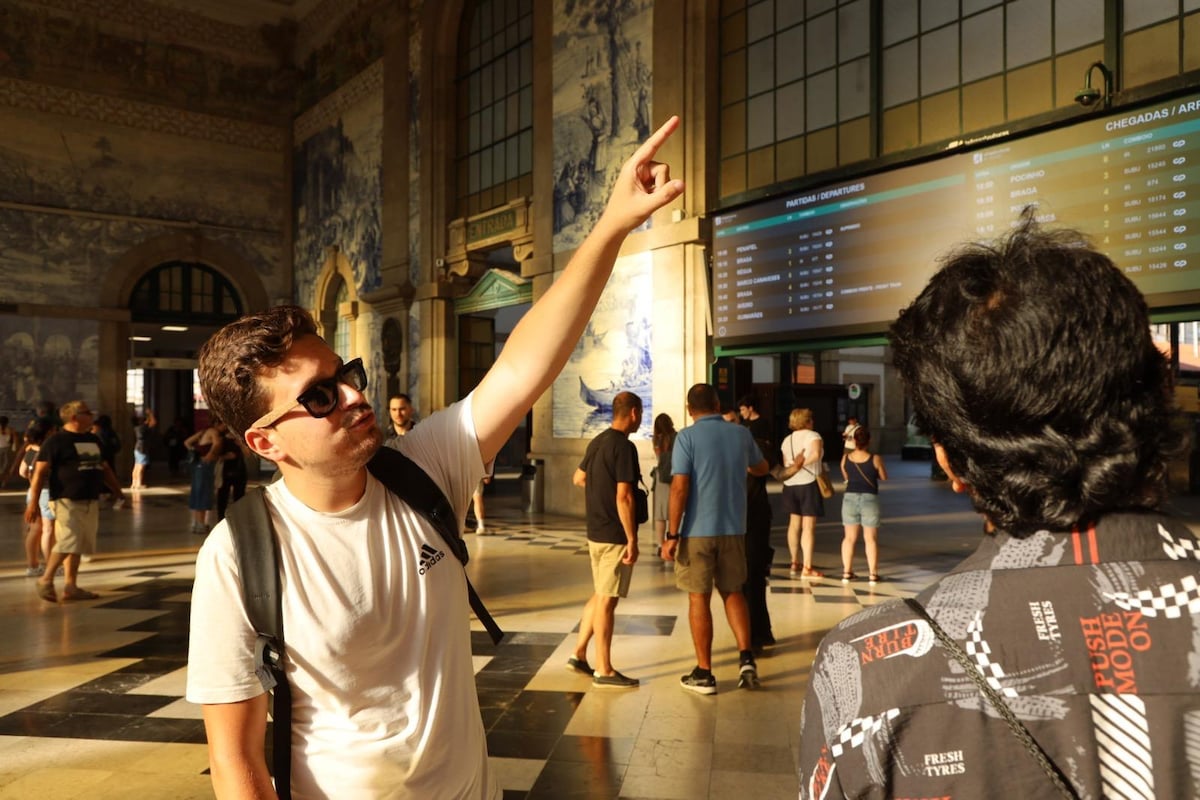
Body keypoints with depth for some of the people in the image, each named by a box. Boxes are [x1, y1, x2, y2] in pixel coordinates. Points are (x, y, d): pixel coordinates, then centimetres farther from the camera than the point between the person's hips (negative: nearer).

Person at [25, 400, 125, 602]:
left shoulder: (93, 440, 16)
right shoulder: (55, 441, -6)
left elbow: (104, 468, 25)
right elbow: (40, 472, -10)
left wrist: (118, 493, 24)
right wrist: (33, 502, -16)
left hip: (90, 502, 7)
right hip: (66, 501, -7)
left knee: (79, 545, 8)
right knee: (69, 541, -15)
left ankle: (70, 587, 14)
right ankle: (46, 580, 2)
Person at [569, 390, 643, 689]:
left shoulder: (597, 442, 10)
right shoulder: (624, 447, -17)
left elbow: (578, 478, 24)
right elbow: (623, 497, -22)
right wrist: (632, 540, -19)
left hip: (595, 533, 9)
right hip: (615, 536, -9)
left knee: (600, 595, 19)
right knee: (607, 600, -2)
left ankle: (579, 655, 26)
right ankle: (604, 671, 7)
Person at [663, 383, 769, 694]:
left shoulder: (687, 437, -9)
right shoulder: (741, 434, 4)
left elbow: (679, 487, -15)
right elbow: (761, 468, 22)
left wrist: (672, 534, -11)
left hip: (697, 531, -4)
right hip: (733, 529, 4)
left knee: (699, 599, 6)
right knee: (733, 592, 20)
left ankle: (704, 674, 13)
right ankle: (746, 658, 10)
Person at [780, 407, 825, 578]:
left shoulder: (787, 440, 12)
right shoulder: (813, 436, -7)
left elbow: (786, 465, 12)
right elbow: (816, 454, -25)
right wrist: (801, 464, -15)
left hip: (790, 485, 6)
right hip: (809, 484, -6)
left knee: (794, 524, 16)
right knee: (809, 527, -4)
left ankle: (795, 563, 23)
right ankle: (807, 568, -5)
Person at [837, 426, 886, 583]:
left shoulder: (846, 458, -2)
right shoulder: (875, 458, -11)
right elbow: (884, 477, 4)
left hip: (850, 498, 2)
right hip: (869, 499, -2)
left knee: (849, 537, 10)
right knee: (871, 538, 6)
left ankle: (847, 572, 10)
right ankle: (873, 574, 7)